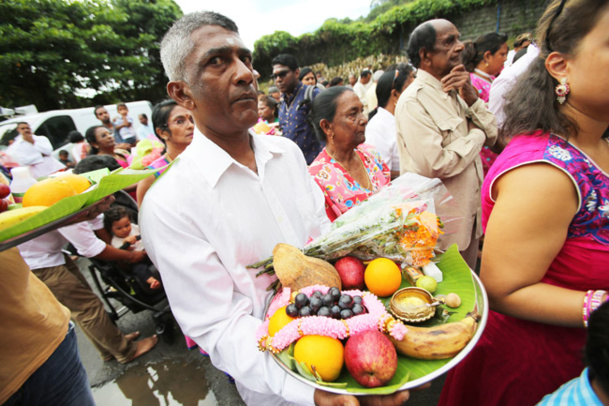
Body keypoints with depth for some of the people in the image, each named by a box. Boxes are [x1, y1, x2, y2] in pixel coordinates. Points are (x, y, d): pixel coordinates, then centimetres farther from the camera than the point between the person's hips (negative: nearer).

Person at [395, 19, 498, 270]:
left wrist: (471, 98, -8)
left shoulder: (454, 92, 9)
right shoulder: (413, 101, -20)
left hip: (469, 212, 8)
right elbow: (436, 165, -30)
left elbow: (492, 135, 8)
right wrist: (475, 136, -12)